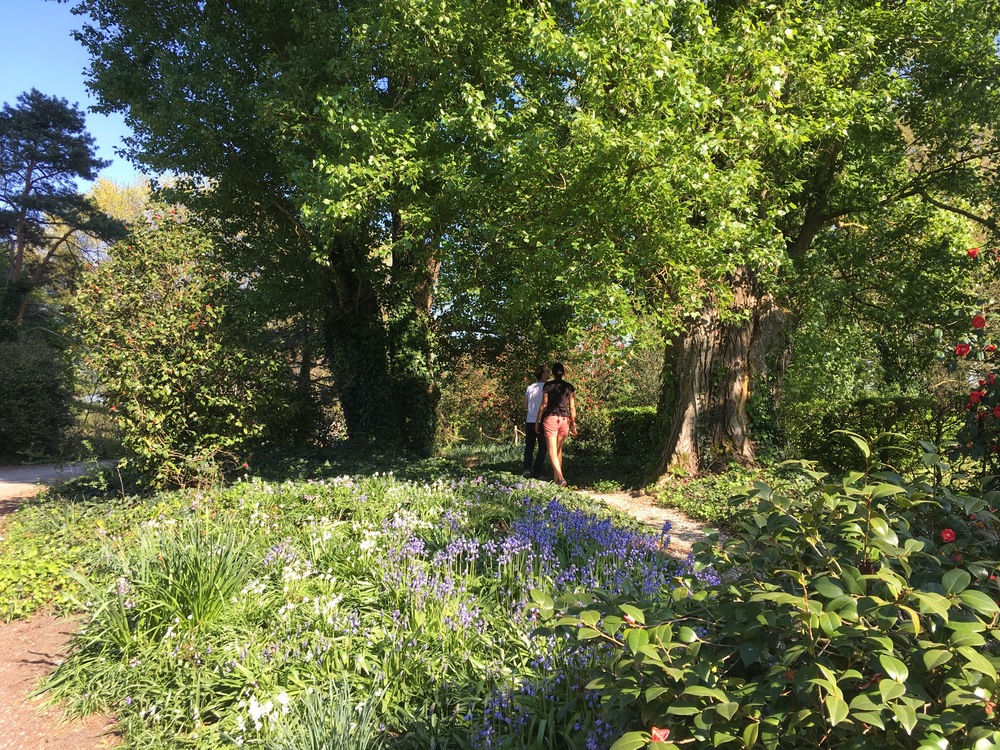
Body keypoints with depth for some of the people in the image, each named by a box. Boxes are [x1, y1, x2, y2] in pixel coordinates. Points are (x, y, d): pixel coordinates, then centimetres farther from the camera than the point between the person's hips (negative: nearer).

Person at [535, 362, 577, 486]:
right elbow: (572, 408, 6)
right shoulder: (569, 387, 6)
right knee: (559, 450, 16)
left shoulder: (548, 386, -1)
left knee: (552, 452, -4)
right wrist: (573, 425, 12)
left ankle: (561, 477, -21)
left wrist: (537, 420, 6)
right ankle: (555, 479, 19)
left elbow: (544, 405, -3)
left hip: (550, 418, -3)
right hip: (564, 419, 3)